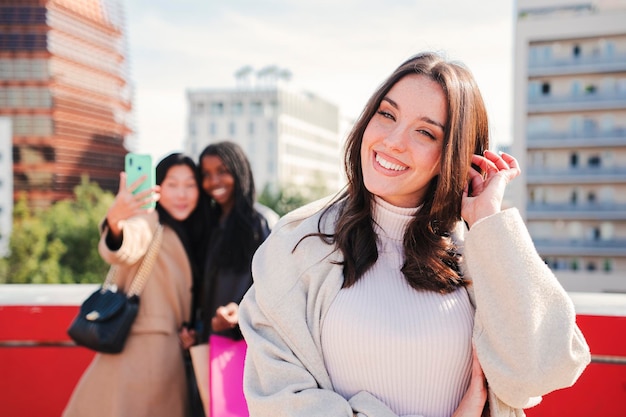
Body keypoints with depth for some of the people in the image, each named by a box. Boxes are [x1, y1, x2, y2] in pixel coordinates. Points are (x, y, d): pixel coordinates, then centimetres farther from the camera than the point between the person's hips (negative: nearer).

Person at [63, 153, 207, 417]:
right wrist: (115, 222, -51)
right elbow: (123, 251, -31)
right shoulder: (147, 221, -8)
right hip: (138, 346, -7)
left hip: (172, 353, 7)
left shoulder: (191, 233, 13)